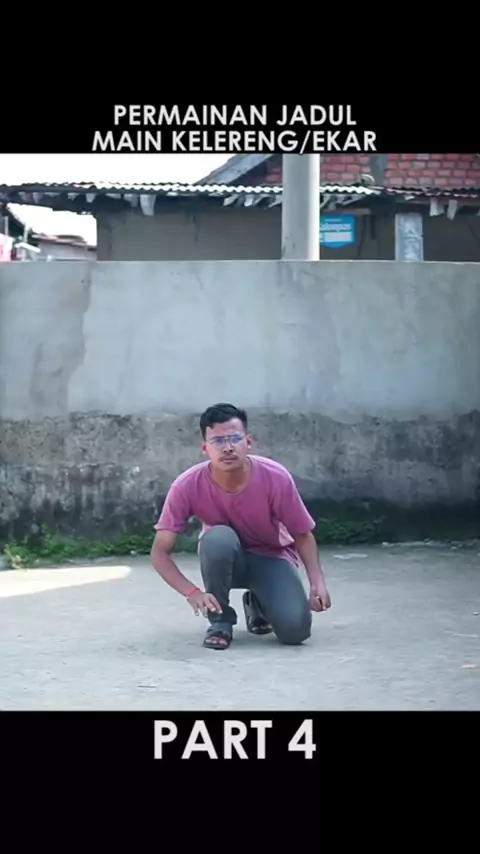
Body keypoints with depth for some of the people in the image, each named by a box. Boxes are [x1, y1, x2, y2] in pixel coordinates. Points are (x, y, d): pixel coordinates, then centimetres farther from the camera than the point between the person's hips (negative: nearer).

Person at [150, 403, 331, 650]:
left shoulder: (275, 477, -27)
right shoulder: (187, 486, -27)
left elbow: (302, 535, -12)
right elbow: (160, 552, -23)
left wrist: (318, 581, -28)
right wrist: (193, 593, -38)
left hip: (272, 558, 0)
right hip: (224, 559, 0)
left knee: (295, 629, -25)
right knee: (219, 539, -38)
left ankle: (258, 603, 11)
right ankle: (221, 620, -13)